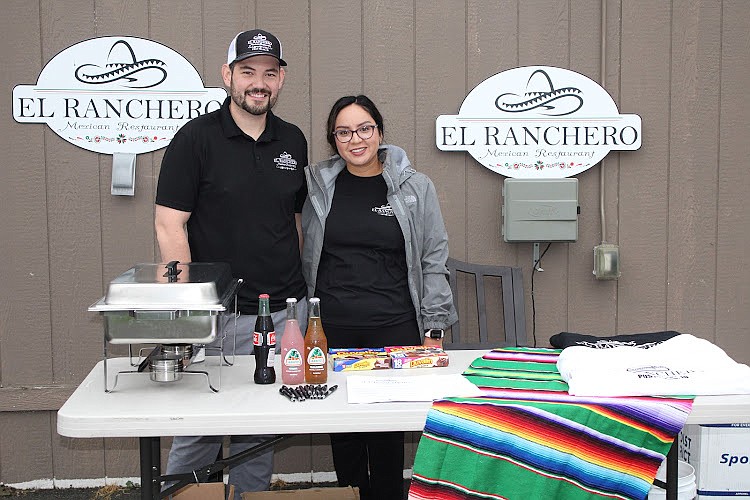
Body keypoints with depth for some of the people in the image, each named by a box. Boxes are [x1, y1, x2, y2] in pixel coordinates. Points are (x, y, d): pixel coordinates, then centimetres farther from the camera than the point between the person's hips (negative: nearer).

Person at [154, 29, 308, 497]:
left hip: (284, 312, 4)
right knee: (198, 431, 6)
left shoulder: (293, 141, 9)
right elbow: (170, 225, -10)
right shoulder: (197, 137, -6)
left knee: (260, 432, 13)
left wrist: (298, 291, 11)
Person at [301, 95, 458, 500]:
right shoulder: (317, 186, 6)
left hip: (394, 329, -1)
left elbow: (433, 262, 5)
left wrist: (433, 330, 1)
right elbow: (305, 259, 11)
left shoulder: (415, 188, 4)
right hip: (332, 328, 1)